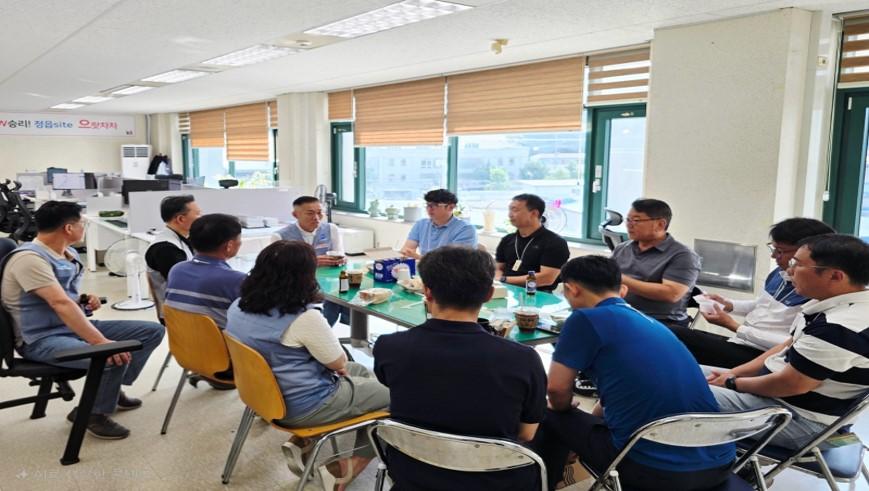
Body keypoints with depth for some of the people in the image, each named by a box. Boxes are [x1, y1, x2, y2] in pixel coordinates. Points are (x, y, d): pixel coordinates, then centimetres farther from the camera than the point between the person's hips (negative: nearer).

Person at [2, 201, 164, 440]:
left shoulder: (69, 253, 8)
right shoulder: (29, 258, -21)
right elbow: (60, 303, -33)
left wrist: (86, 299, 0)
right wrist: (101, 341, -40)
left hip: (73, 327, 9)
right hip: (41, 340, -9)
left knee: (152, 331, 2)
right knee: (113, 357, -35)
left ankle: (111, 390, 15)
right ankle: (92, 414, -7)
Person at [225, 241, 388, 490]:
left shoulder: (238, 307, -2)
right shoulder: (304, 318, -27)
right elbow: (339, 363, -14)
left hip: (267, 395, 9)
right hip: (304, 406, -8)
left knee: (360, 373, 25)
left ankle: (303, 444, 17)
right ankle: (353, 464, 19)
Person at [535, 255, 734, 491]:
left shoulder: (585, 319, -6)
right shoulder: (651, 322, 17)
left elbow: (557, 389, -1)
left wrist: (566, 410, 20)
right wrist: (591, 416, 38)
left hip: (656, 470, -7)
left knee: (551, 418, 17)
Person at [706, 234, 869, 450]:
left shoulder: (841, 327, -28)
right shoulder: (832, 305, 4)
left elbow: (792, 384, -25)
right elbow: (787, 348, 13)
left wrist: (732, 383, -9)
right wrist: (732, 373, 5)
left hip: (800, 419, -10)